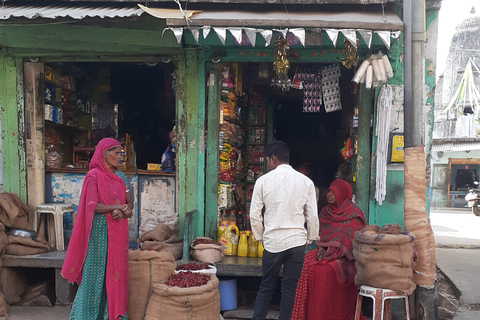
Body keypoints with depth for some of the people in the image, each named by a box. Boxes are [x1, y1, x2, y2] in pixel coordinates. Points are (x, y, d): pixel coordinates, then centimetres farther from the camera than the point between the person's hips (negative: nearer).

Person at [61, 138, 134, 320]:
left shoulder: (120, 176, 11)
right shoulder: (94, 176, -7)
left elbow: (129, 202, 7)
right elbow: (93, 205, -17)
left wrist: (124, 211, -15)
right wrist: (118, 207, -14)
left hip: (118, 231, 6)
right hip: (100, 230, -6)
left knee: (116, 270, 9)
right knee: (96, 271, 1)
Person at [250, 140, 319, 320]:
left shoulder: (263, 181, -4)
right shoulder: (306, 182, -1)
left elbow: (255, 214, -3)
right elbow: (312, 216, 0)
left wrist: (260, 237, 11)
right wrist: (311, 238, 14)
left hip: (272, 241, 0)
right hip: (297, 241, 1)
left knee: (266, 287, 12)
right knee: (290, 287, 10)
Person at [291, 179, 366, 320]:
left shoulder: (353, 213, -5)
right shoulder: (325, 211, 14)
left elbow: (351, 240, -12)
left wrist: (332, 253, -18)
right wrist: (321, 249, -5)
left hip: (344, 256, -6)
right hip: (326, 252, 6)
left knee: (326, 270, -31)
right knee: (304, 264, -19)